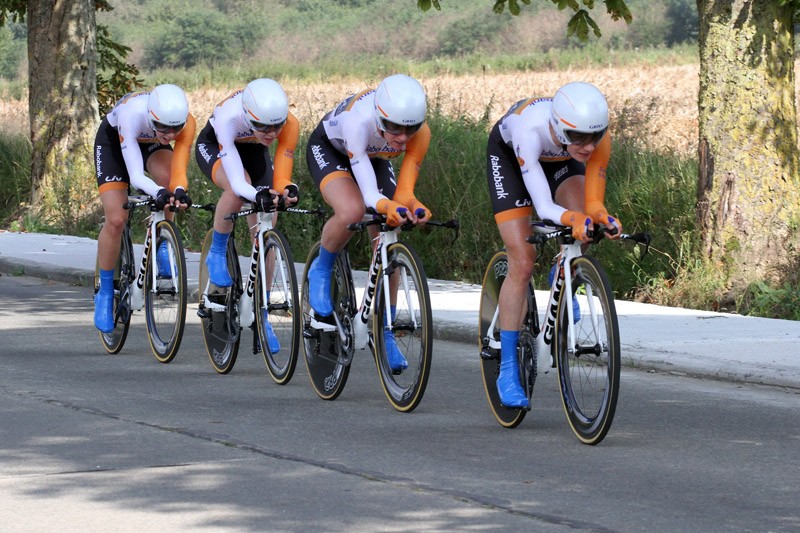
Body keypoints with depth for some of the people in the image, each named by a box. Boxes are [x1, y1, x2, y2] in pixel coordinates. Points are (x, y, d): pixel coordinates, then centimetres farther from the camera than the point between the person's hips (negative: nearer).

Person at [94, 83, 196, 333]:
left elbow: (179, 170, -37)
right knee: (116, 219, -14)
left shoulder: (186, 123, -35)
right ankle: (104, 291, 6)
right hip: (113, 141, -2)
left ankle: (163, 247, -9)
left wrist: (180, 191, -59)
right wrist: (158, 192, -66)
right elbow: (136, 175, -47)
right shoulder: (132, 115, -43)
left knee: (167, 177, -32)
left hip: (151, 143, 2)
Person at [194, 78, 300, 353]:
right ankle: (217, 253, -10)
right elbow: (237, 181, -46)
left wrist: (287, 190, -52)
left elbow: (280, 178, -29)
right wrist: (257, 195, -65)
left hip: (252, 151, 3)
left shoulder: (289, 125, -34)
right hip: (212, 146, -3)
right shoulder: (229, 118, -43)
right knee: (236, 191, -37)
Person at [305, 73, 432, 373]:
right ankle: (321, 272, -5)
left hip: (374, 158, 4)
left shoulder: (419, 134, -32)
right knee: (352, 211, -34)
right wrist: (388, 208, -66)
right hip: (329, 148, -4)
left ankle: (384, 333, 11)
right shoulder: (359, 121, -44)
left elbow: (404, 191, -28)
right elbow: (370, 194, -45)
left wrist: (413, 207, -50)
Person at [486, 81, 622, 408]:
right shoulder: (531, 129, -44)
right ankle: (508, 370, -3)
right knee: (522, 263, -12)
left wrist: (600, 216, -52)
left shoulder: (598, 138, -35)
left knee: (582, 220, -28)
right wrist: (572, 219, -64)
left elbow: (593, 204, -30)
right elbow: (544, 206, -46)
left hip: (558, 160, 3)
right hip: (508, 153, -3)